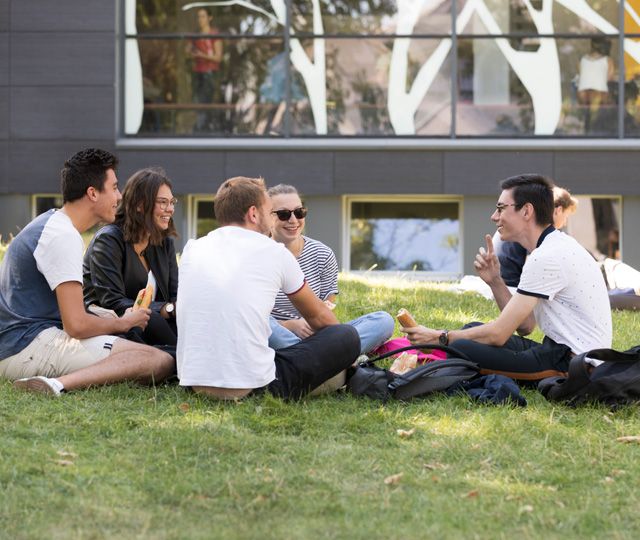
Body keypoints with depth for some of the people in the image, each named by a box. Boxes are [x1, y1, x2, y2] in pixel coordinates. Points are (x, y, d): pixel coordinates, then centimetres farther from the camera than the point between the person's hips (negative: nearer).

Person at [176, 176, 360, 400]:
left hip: (193, 382, 5)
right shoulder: (275, 252, 3)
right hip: (252, 385, -4)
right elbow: (317, 316, 20)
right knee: (347, 337, 10)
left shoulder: (192, 250, 12)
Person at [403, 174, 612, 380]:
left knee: (461, 349, -23)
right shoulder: (559, 245, 15)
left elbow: (499, 333, -16)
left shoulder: (548, 257, -16)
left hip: (571, 364, -11)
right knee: (472, 330, 16)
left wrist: (439, 337, -5)